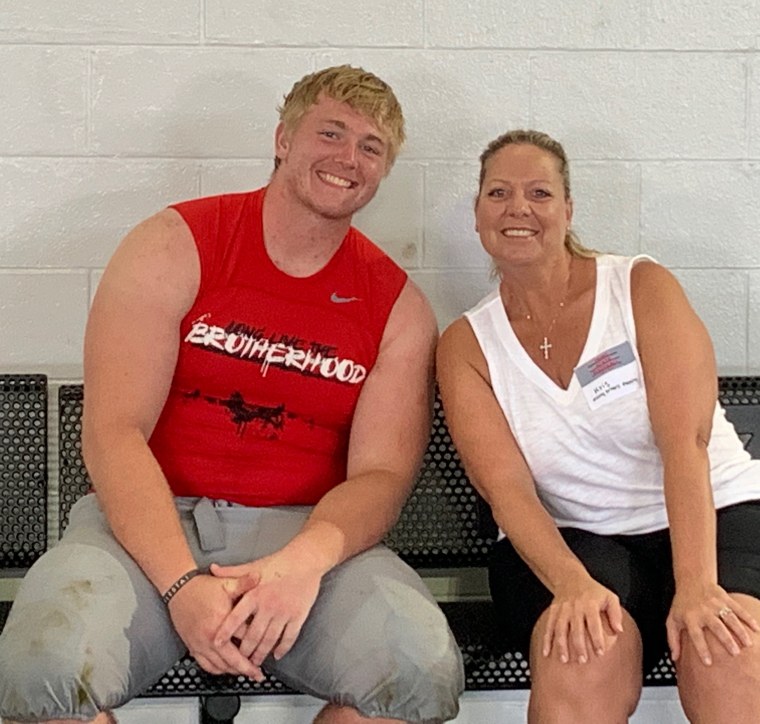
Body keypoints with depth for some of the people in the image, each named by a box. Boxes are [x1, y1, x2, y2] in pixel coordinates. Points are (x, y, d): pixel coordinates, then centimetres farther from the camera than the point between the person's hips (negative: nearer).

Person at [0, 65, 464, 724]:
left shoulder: (399, 306, 7)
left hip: (305, 530, 2)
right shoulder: (175, 246, 0)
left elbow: (381, 473, 0)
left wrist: (304, 560, -24)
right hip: (153, 522, -2)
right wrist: (183, 583, -24)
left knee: (425, 669, -28)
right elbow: (113, 432, -9)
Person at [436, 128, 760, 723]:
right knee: (583, 649, -32)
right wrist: (573, 585, -27)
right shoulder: (466, 346, 4)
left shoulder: (642, 288, -2)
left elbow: (685, 440, -13)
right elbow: (507, 488, -8)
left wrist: (696, 587, -26)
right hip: (568, 541, 1)